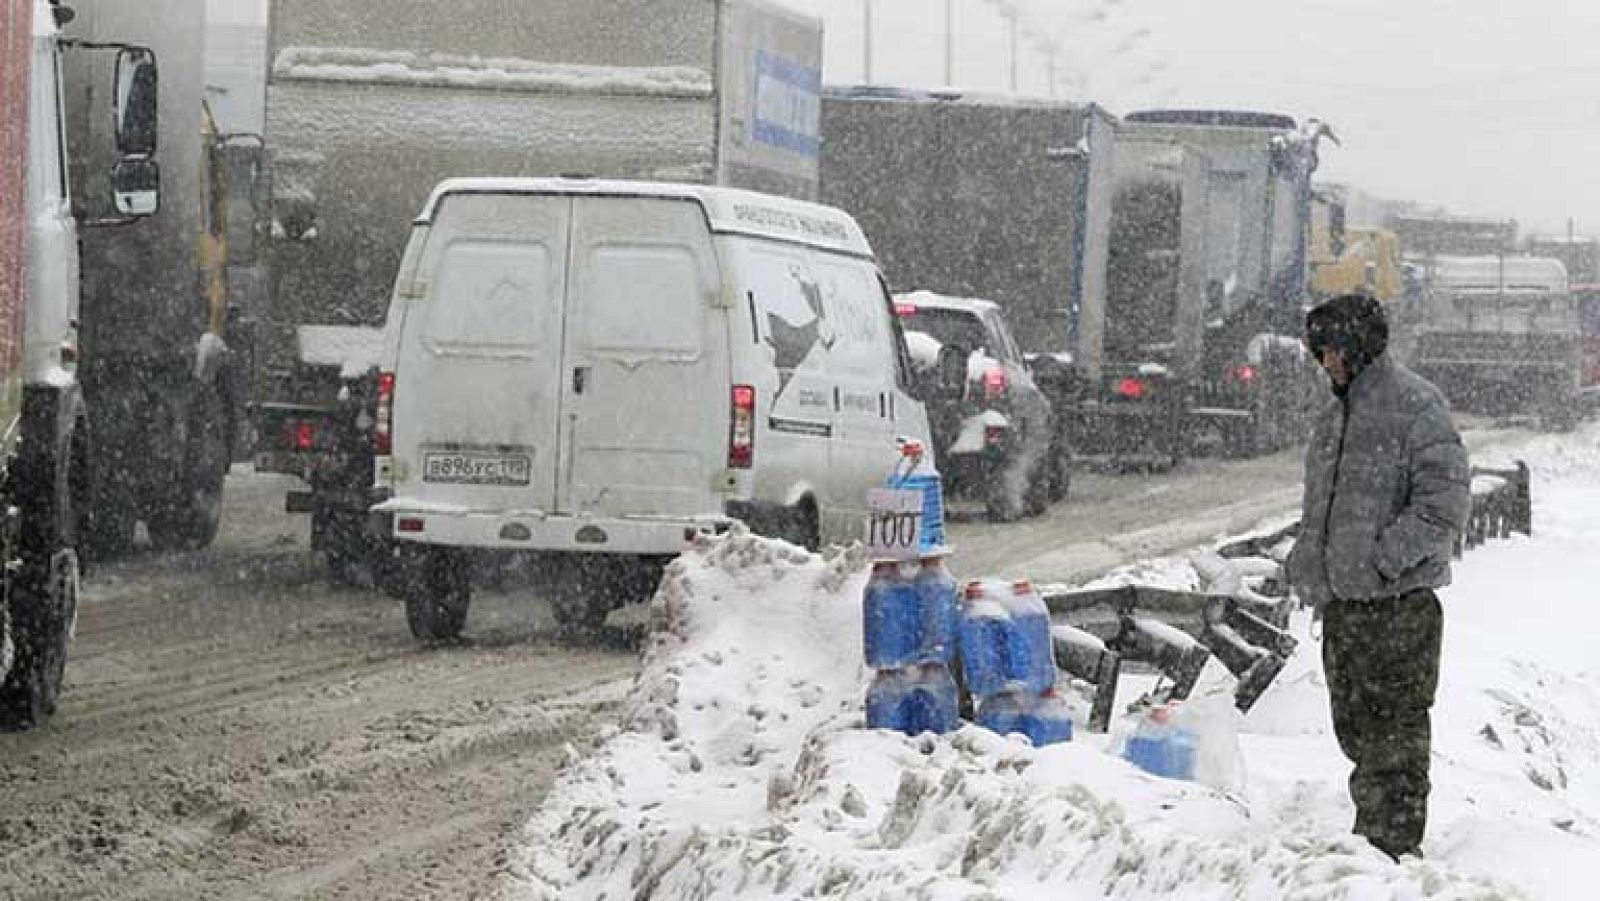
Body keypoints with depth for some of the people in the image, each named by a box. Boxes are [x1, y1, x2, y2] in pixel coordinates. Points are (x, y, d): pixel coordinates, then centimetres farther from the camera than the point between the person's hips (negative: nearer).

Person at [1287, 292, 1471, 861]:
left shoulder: (1417, 407, -9)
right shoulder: (1335, 418, 17)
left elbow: (1446, 504, -16)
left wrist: (1382, 558, -19)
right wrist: (1308, 567, 12)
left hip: (1399, 602, -8)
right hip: (1342, 602, 8)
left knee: (1396, 733, -5)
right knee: (1355, 728, 14)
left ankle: (1398, 848, -1)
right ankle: (1369, 837, 26)